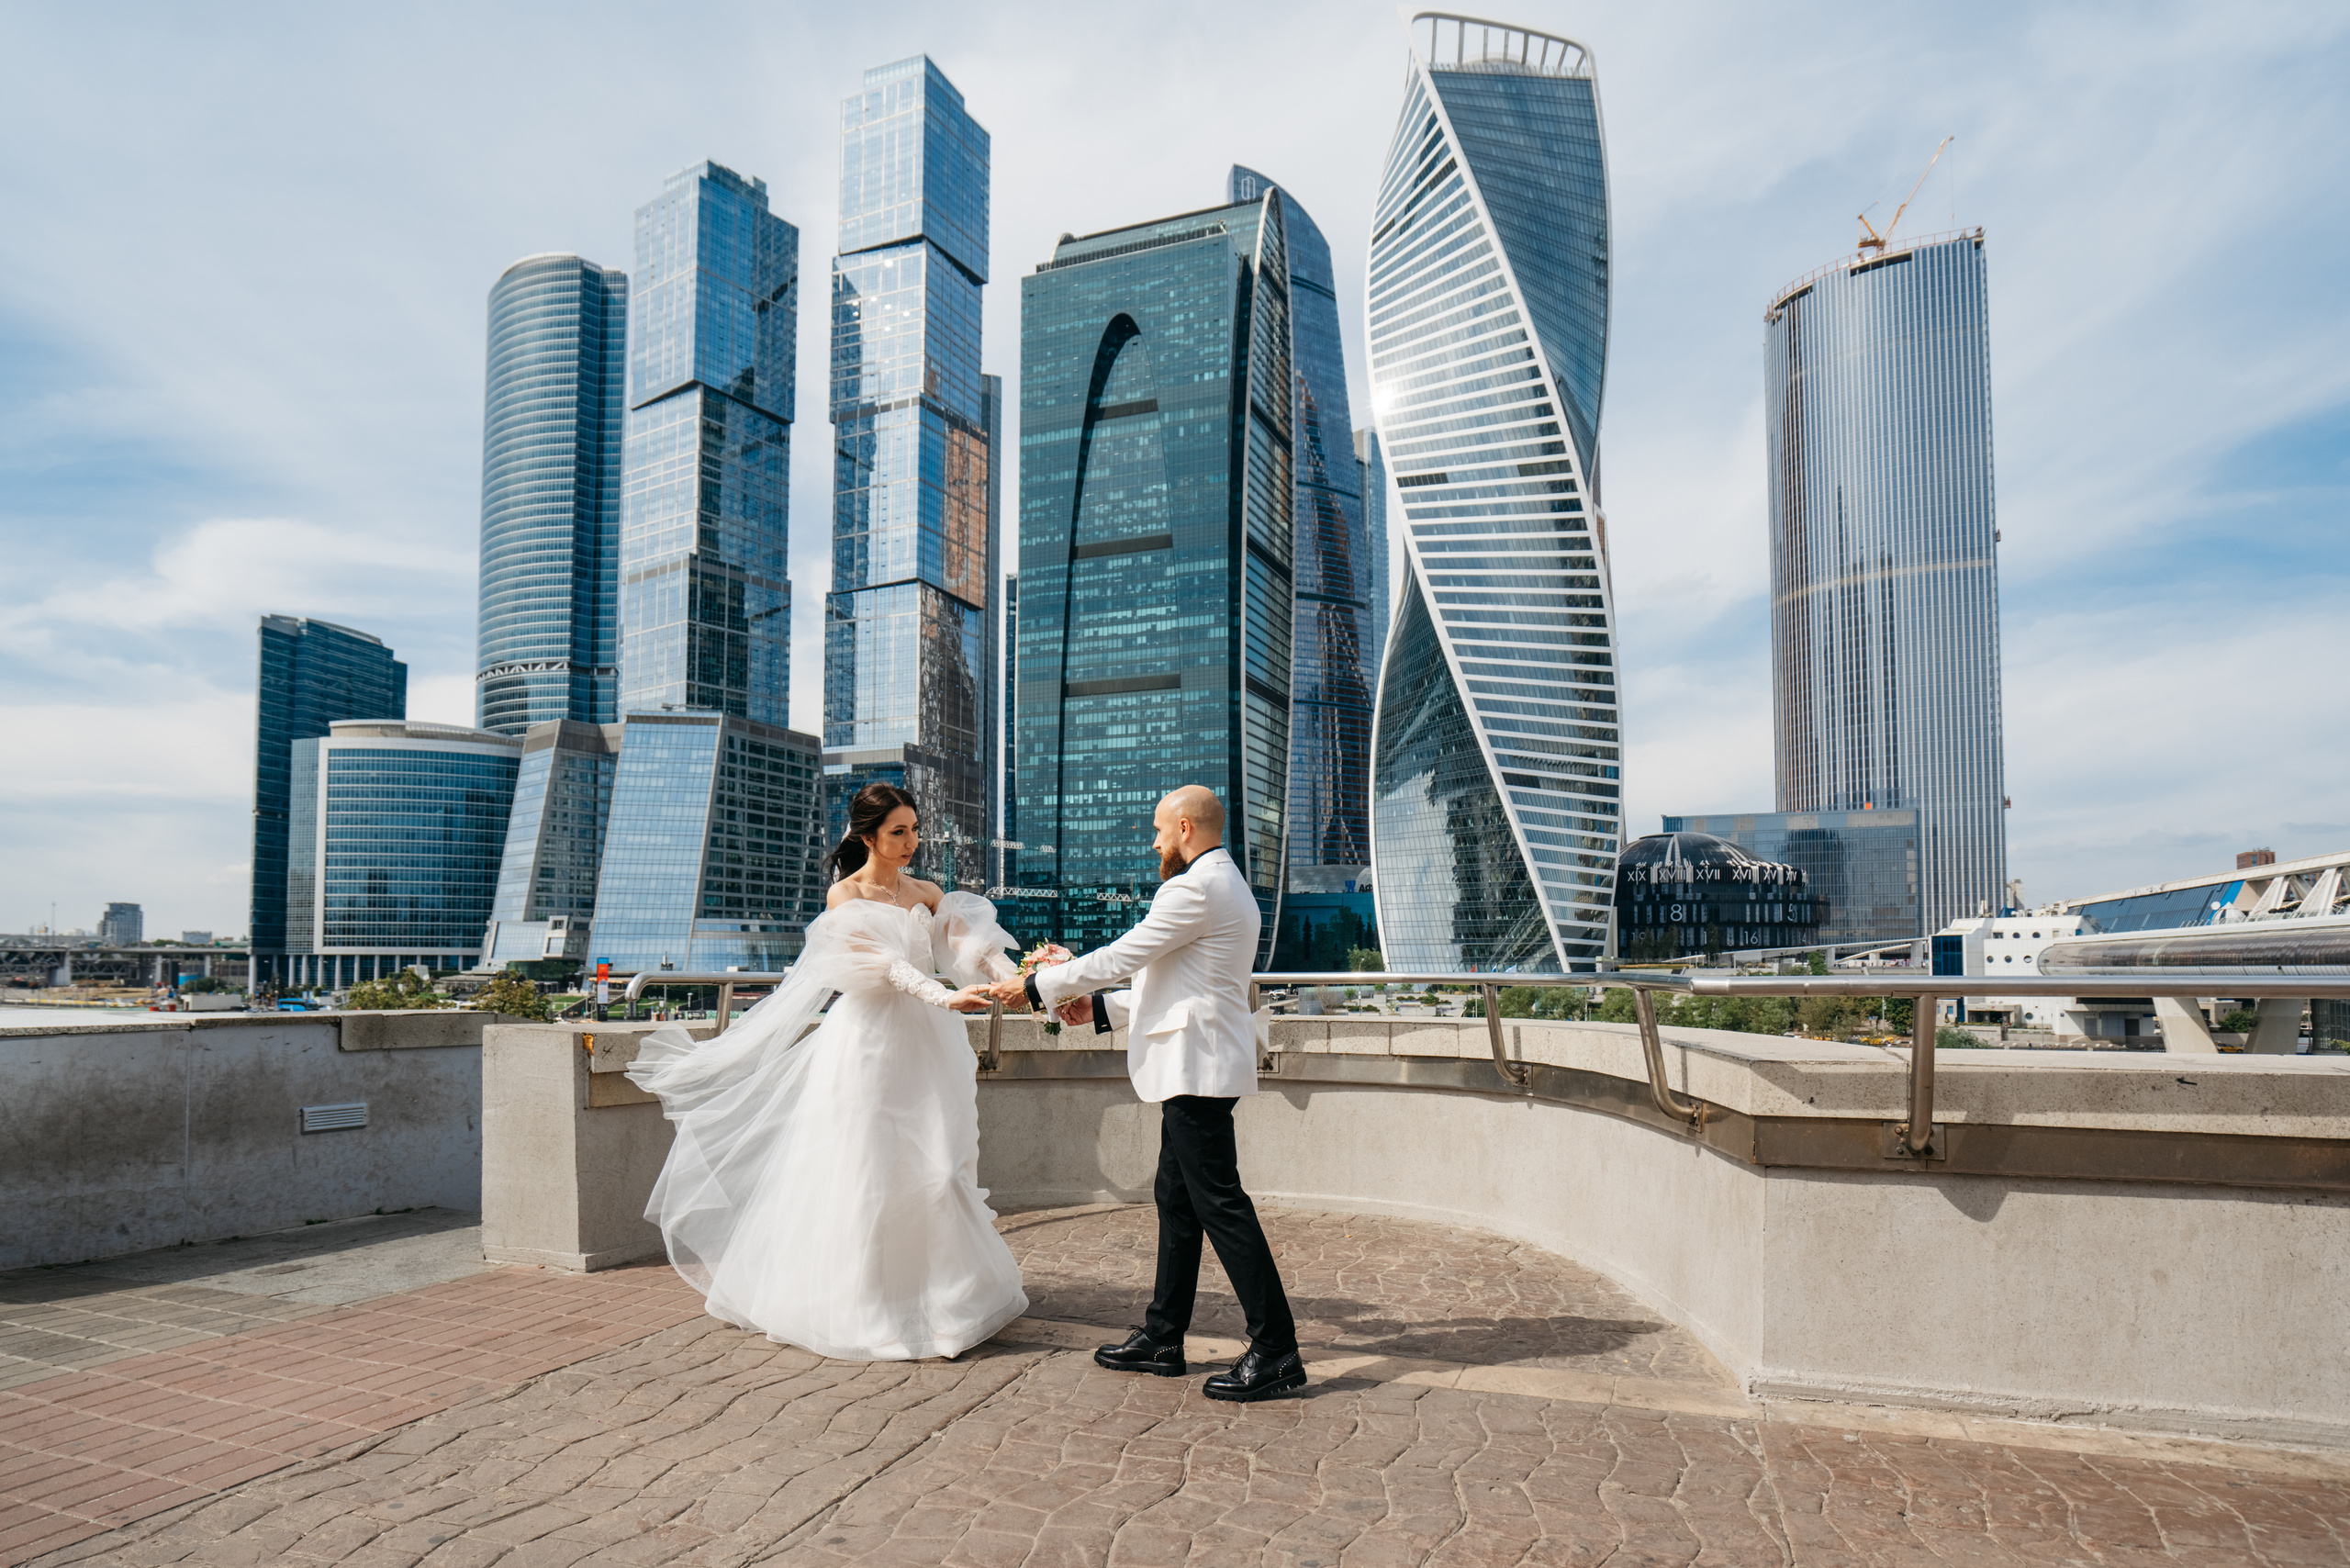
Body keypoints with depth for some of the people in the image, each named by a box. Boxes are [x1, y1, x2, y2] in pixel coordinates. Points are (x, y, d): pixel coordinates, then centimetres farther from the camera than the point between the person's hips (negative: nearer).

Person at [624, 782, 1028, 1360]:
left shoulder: (926, 894, 11)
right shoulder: (844, 895, -3)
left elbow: (973, 948, -4)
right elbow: (883, 963, -17)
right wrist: (946, 997, -32)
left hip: (925, 1042, 5)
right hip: (868, 1039, -5)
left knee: (932, 1166, 7)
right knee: (863, 1168, -2)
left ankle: (933, 1294, 20)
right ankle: (858, 1305, 9)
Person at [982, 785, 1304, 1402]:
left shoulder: (1198, 888, -14)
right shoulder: (1226, 885, 19)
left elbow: (1119, 957, -13)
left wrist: (1036, 986, -3)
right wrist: (1101, 1008, 20)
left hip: (1196, 1067, -11)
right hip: (1194, 1068, 11)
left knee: (1219, 1202, -7)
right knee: (1176, 1198, 15)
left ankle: (1275, 1351, -1)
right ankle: (1162, 1339, 24)